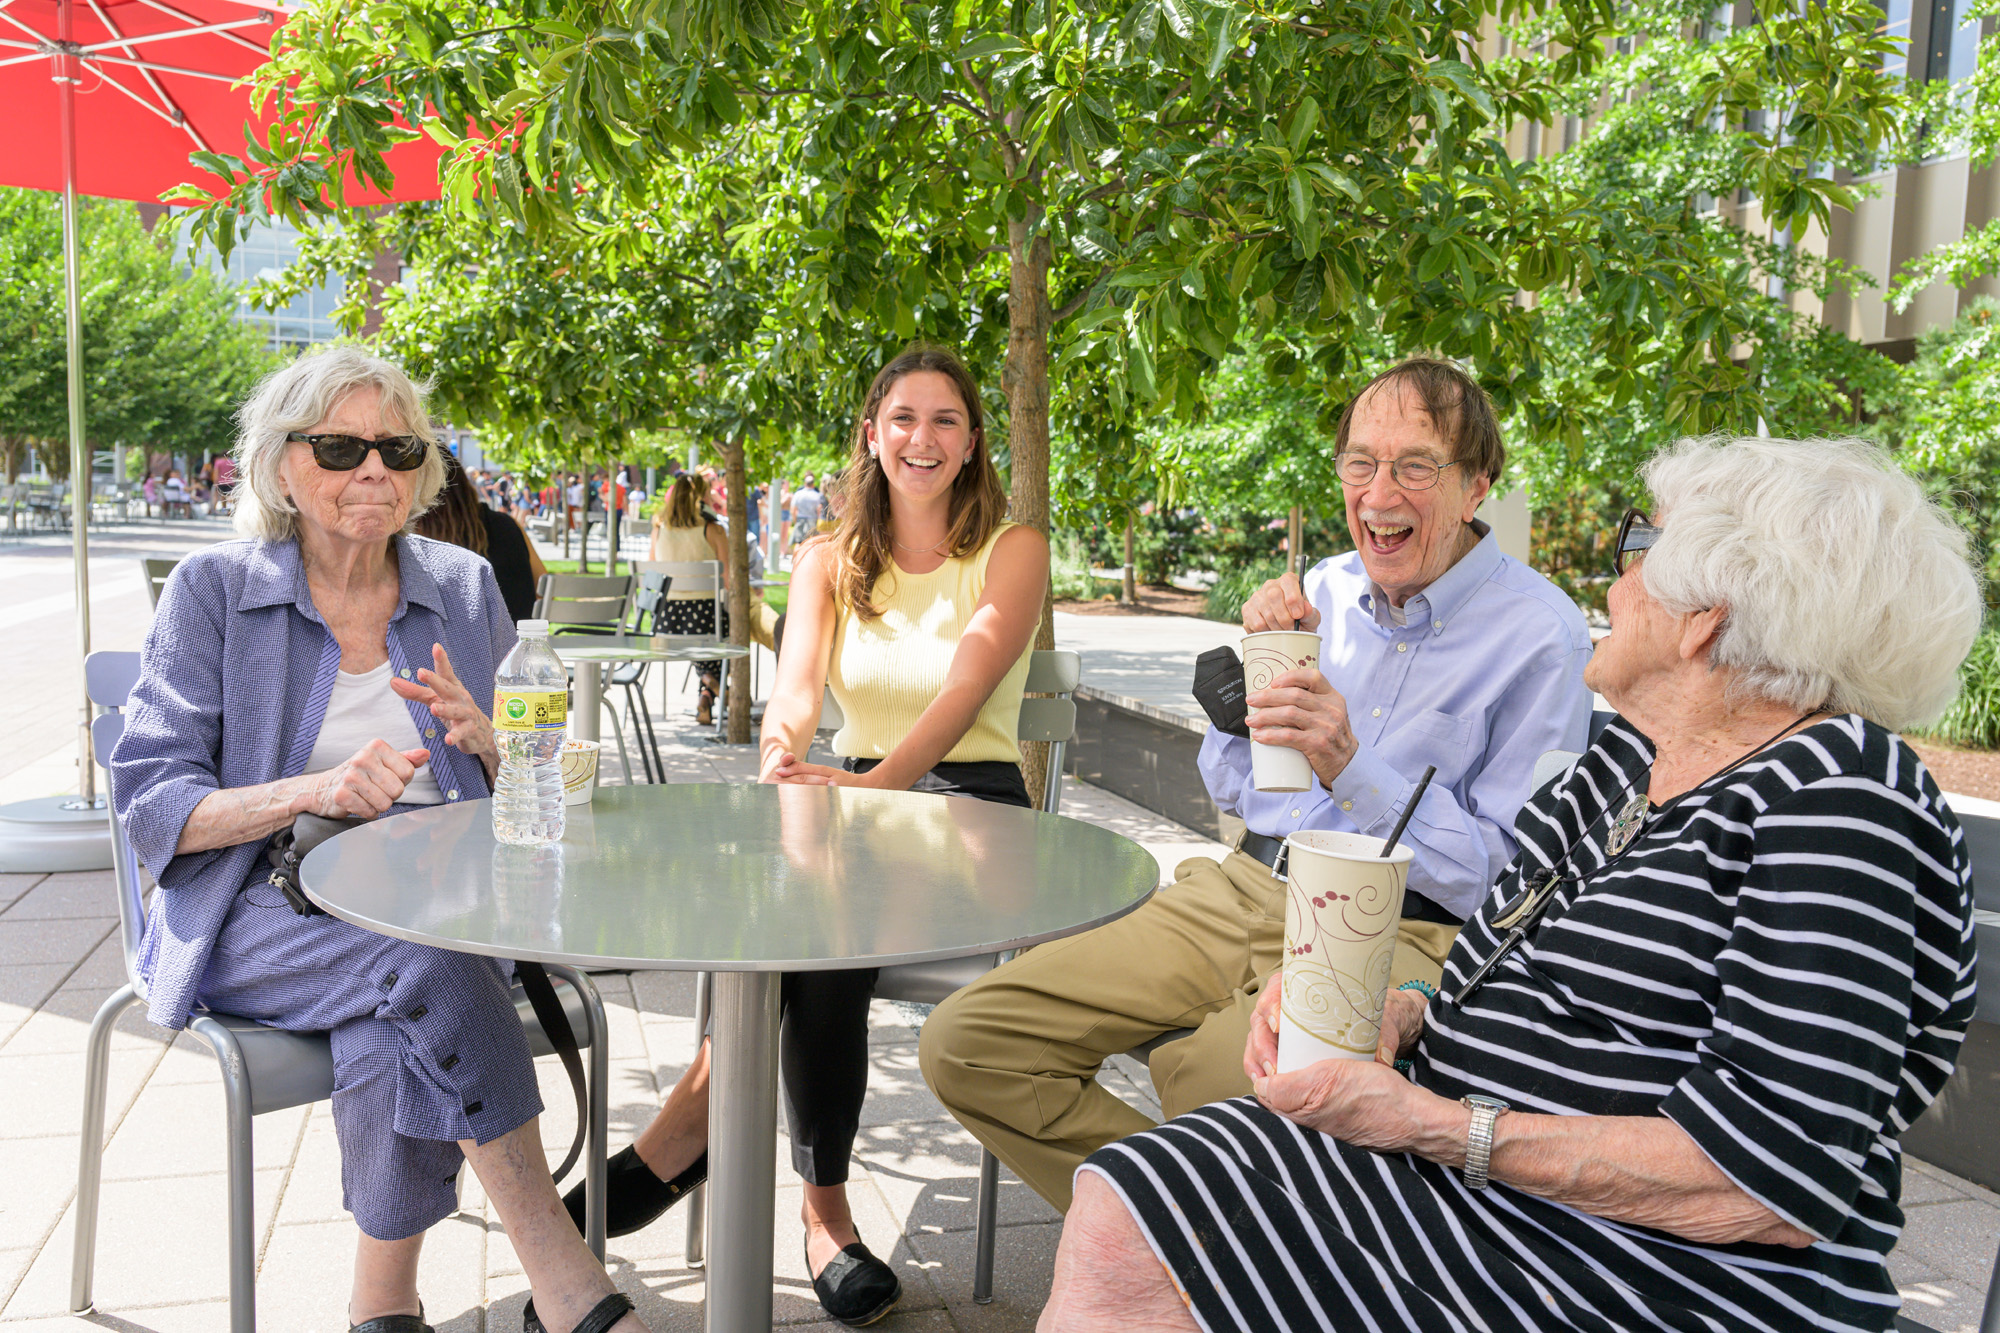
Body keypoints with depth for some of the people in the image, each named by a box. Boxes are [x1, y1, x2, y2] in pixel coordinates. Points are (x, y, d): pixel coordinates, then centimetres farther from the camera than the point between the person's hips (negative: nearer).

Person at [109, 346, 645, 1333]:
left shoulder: (464, 587, 10)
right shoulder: (213, 589, 0)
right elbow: (149, 806, -6)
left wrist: (481, 741, -11)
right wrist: (314, 791, -23)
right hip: (267, 909, -2)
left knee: (394, 1036, -32)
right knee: (427, 964, -33)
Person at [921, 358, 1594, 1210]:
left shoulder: (1541, 634, -5)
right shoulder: (1325, 590, 12)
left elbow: (1509, 879, -8)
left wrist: (1351, 769, -19)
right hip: (1240, 890, 6)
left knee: (1203, 1078, -38)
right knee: (965, 1044, -10)